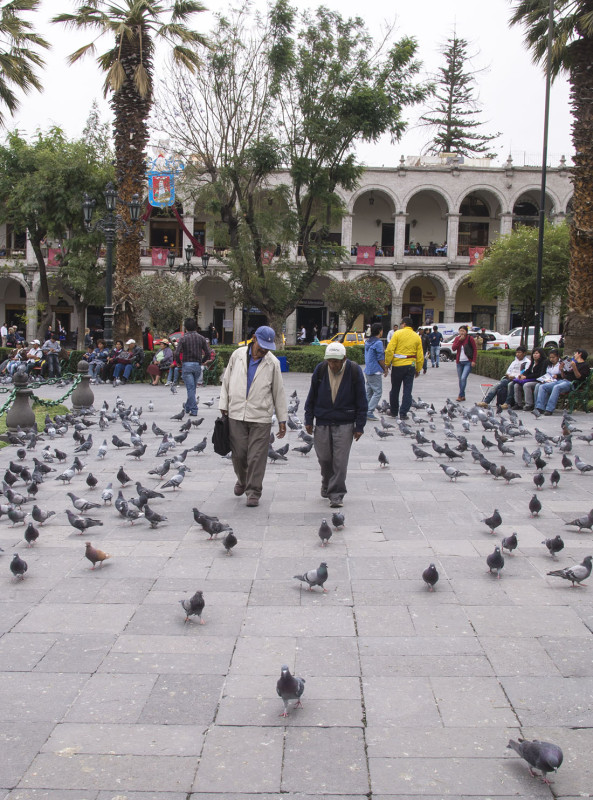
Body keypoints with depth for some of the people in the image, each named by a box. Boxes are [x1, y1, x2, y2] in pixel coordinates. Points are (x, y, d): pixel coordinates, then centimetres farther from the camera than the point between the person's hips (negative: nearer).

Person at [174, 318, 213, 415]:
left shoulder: (183, 338, -7)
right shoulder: (201, 338, 3)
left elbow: (177, 353, -15)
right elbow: (208, 353, -1)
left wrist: (179, 362, 3)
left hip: (187, 365, -4)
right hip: (198, 365, 4)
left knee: (190, 388, -2)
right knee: (193, 388, 18)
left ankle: (193, 410, -4)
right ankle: (188, 406, 34)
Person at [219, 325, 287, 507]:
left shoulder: (273, 363, 1)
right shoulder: (237, 355, 3)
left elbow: (278, 392, 6)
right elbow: (226, 381, 12)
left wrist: (282, 420, 6)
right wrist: (223, 406, 7)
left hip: (260, 417, -1)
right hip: (236, 414, 1)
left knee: (256, 457, -3)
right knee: (238, 454, 7)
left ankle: (253, 493, 7)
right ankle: (242, 480, 35)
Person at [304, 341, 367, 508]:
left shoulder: (354, 371, -8)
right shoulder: (320, 370, -3)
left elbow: (361, 401, -2)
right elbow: (311, 397, 8)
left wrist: (359, 426, -3)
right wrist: (309, 420, 7)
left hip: (345, 424, -2)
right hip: (322, 422, 2)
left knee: (340, 461, -5)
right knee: (324, 458, 8)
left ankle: (336, 495, 4)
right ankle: (327, 485, 35)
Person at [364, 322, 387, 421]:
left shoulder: (367, 342, 11)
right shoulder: (378, 343, -16)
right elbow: (380, 359, -14)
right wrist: (385, 369, 0)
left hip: (367, 371, 9)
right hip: (375, 372, -9)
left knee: (369, 392, 14)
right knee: (377, 392, -4)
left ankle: (365, 411, 15)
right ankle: (369, 412, -10)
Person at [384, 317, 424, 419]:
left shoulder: (398, 333, -3)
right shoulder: (417, 337, 7)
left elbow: (390, 350, -10)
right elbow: (420, 355, 7)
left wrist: (387, 364, -2)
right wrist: (418, 369, 14)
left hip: (397, 365, -2)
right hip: (410, 366, 2)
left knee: (395, 390, 11)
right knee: (407, 391, 5)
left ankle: (394, 411, 22)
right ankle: (403, 413, 1)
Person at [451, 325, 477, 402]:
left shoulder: (470, 338, -4)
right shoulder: (457, 338, 7)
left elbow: (475, 350, -2)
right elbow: (453, 348, -5)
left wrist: (474, 361, -9)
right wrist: (459, 340, -14)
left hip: (468, 362, -5)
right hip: (459, 362, 5)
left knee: (463, 378, -17)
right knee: (460, 379, 8)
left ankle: (460, 396, -13)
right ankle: (463, 396, 18)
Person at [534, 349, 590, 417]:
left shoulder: (585, 365, 8)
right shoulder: (573, 363, 32)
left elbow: (579, 377, -8)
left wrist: (574, 367, -19)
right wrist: (561, 370, 9)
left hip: (571, 383, -8)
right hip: (561, 380, 8)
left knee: (556, 387, -38)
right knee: (543, 387, -14)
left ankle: (549, 410, -43)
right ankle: (540, 408, -27)